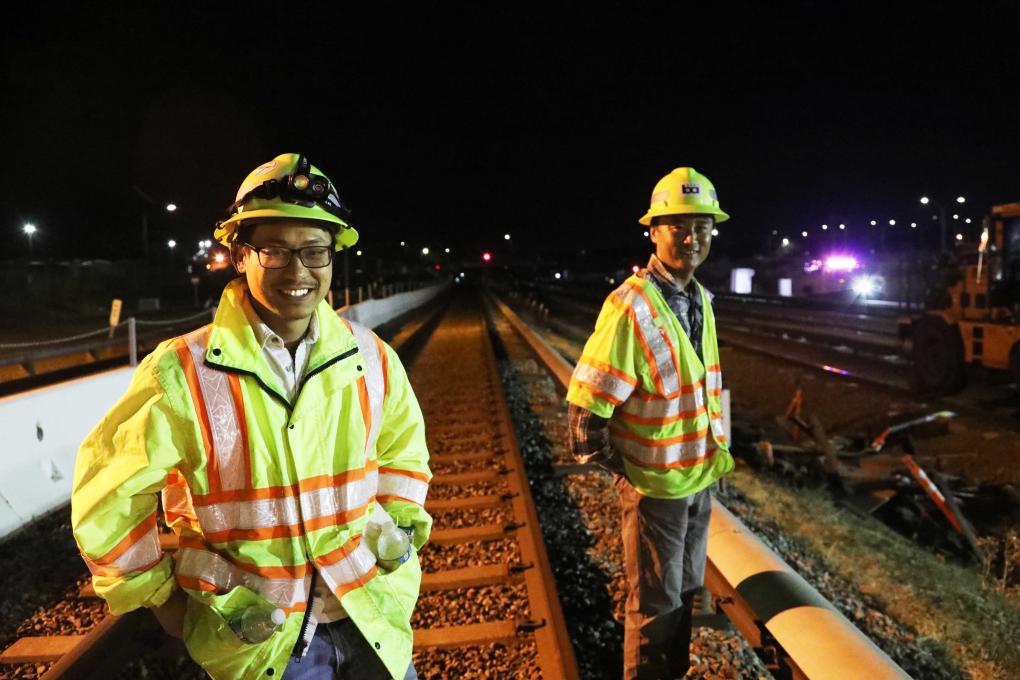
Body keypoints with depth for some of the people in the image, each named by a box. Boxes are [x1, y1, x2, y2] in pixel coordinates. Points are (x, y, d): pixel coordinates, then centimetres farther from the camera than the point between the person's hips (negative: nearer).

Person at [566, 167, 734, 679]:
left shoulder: (700, 299, 2)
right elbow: (586, 404, -24)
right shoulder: (630, 306, -25)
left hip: (700, 474, 8)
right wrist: (619, 468, -13)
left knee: (686, 589, 24)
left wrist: (713, 450, 13)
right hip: (656, 483, -8)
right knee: (656, 603, 11)